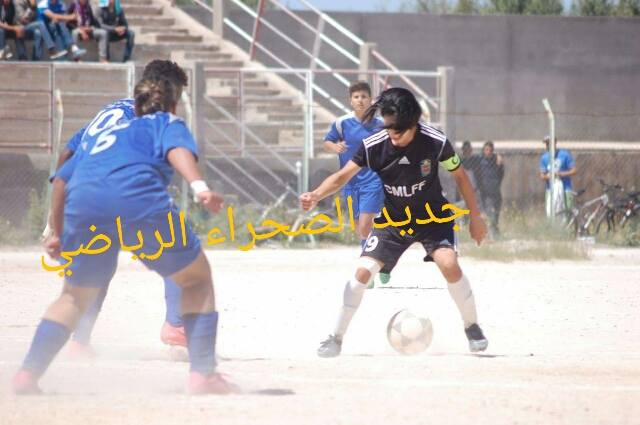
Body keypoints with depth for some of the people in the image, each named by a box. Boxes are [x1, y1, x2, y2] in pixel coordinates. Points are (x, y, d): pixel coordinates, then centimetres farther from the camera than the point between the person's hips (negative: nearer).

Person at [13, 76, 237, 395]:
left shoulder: (102, 126, 39)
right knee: (197, 279, 14)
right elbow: (177, 149, 1)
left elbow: (62, 179, 33)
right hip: (139, 200, -4)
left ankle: (28, 373, 6)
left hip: (82, 203, 4)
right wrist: (199, 187, -15)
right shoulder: (167, 122, 25)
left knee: (75, 296, 22)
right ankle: (203, 374, 2)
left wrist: (57, 234, 39)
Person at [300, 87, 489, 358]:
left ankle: (472, 327, -1)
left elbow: (459, 175, -7)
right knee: (363, 271, -12)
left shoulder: (435, 142, -23)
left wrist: (475, 217, -1)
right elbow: (342, 176, -20)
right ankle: (336, 338, 2)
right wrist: (315, 196, -40)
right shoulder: (373, 146, -21)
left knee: (449, 264, -24)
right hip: (392, 220, 1)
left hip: (432, 216, -1)